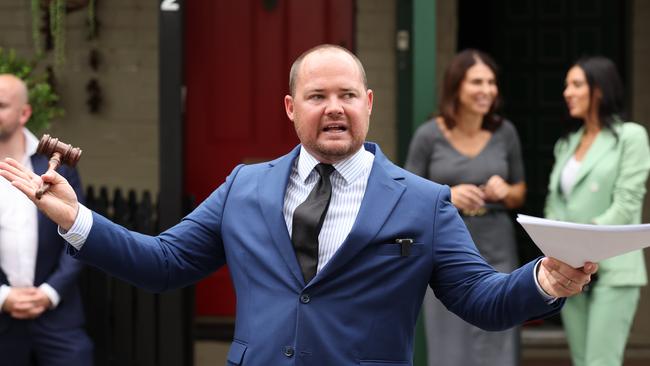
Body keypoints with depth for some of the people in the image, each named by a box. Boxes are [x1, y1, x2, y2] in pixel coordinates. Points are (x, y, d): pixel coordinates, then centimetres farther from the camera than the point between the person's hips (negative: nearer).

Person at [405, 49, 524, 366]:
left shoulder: (505, 132, 2)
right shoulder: (429, 135, -5)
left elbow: (520, 194, 13)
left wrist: (505, 191, -10)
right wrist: (448, 195, -18)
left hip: (496, 251, 2)